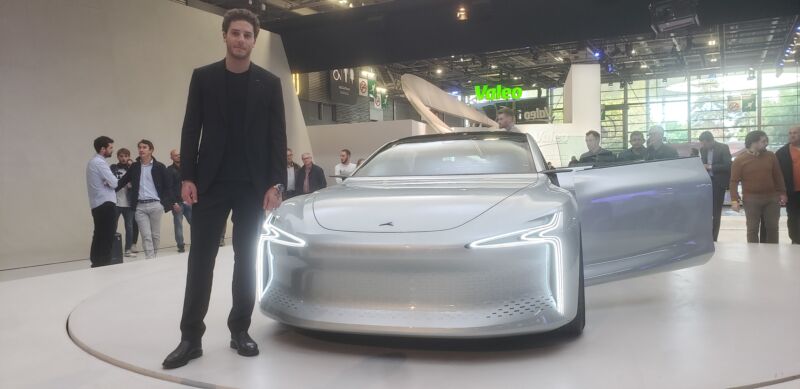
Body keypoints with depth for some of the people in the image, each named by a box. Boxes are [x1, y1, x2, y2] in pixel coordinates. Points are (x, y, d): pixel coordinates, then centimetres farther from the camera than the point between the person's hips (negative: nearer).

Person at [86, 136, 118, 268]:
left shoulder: (93, 161, 19)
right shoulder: (100, 162, -13)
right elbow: (114, 183, -15)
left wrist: (107, 182, -1)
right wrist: (109, 182, 4)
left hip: (97, 204, 10)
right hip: (106, 204, -10)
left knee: (99, 236, 13)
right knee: (107, 238, -6)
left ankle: (96, 263, 18)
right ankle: (104, 264, -4)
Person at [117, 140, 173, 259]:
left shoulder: (159, 167, 1)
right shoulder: (134, 167, 11)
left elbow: (168, 186, 1)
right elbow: (123, 181, 16)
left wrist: (166, 203, -5)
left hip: (155, 205, -2)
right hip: (140, 206, 2)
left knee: (155, 235, 7)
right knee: (146, 236, -4)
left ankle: (154, 257, 21)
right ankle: (149, 259, -6)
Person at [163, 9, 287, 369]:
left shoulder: (269, 83, 4)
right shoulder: (203, 77, 5)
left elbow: (277, 137, 1)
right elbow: (190, 130, 3)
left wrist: (276, 183, -7)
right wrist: (187, 178, -6)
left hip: (253, 185, 0)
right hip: (210, 183, 0)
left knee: (246, 260, 7)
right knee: (200, 259, 1)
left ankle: (240, 331, 17)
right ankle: (191, 337, 7)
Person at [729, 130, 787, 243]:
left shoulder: (771, 156, 7)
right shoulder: (739, 160, -5)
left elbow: (778, 176, 14)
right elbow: (734, 181, -6)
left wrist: (782, 193, 10)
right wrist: (734, 200, -15)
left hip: (772, 198, 4)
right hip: (751, 200, -3)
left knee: (773, 227, 8)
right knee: (752, 229, 2)